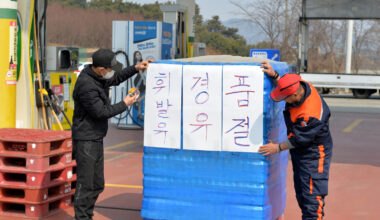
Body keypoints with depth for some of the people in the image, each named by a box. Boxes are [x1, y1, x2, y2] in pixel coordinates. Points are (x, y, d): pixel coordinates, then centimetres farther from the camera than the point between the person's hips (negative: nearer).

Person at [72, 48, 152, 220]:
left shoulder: (97, 76, 7)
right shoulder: (86, 85, -23)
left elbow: (116, 78, 26)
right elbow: (101, 112, -21)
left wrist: (136, 68, 14)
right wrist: (124, 104, -11)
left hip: (96, 139, 10)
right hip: (85, 140, -10)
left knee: (97, 185, 15)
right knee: (85, 185, -5)